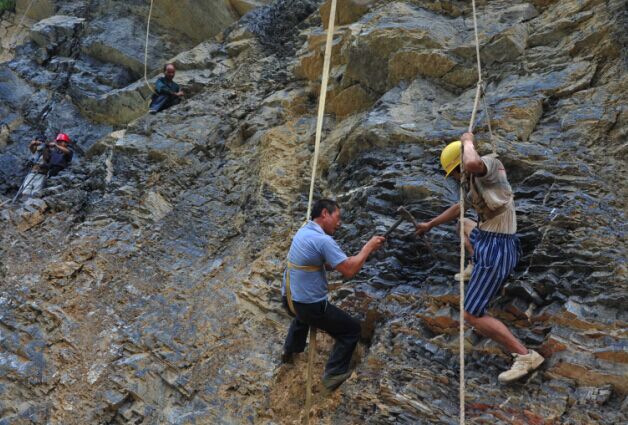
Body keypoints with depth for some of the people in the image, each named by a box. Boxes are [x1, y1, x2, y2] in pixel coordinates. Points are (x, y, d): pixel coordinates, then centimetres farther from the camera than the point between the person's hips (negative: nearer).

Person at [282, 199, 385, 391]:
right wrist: (368, 247, -12)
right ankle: (333, 375, 13)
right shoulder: (323, 240, -24)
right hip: (311, 305, -9)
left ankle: (290, 350, 55)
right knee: (352, 329, 8)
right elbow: (349, 271, -24)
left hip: (289, 299, 9)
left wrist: (361, 254, 6)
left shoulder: (303, 231, 5)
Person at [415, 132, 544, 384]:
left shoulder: (490, 165, -16)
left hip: (497, 248, -11)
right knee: (464, 224, 42)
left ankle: (525, 356, -9)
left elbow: (472, 163, -42)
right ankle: (476, 269, 54)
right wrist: (430, 224, 40)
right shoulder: (474, 182, 12)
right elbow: (459, 208, 30)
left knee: (473, 316, -9)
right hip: (488, 239, 11)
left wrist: (468, 141, -20)